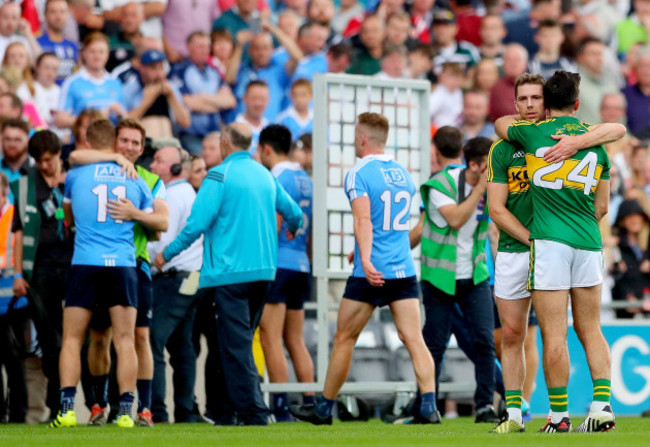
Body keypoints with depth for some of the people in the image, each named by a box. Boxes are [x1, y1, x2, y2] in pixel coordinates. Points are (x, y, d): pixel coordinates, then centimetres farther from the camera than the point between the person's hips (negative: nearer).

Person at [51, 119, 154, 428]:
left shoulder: (75, 176, 6)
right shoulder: (136, 181, 9)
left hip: (85, 263, -1)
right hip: (123, 263, 1)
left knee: (72, 339, 5)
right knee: (124, 339, 1)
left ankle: (67, 409, -5)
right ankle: (125, 410, -5)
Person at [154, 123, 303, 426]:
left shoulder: (220, 175, -9)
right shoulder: (265, 174, 11)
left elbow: (198, 223, -14)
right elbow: (294, 214, 19)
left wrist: (167, 254, -2)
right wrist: (292, 229, 43)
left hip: (230, 272, -7)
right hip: (264, 270, 7)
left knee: (235, 344, -5)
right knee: (241, 341, 15)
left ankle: (252, 410, -9)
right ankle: (233, 408, 18)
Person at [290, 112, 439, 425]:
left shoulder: (358, 175, -7)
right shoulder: (403, 174, 14)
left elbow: (363, 220, -21)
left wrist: (366, 261, -32)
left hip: (371, 273, -5)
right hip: (405, 270, 5)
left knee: (344, 338, 8)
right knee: (413, 338, -2)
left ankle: (324, 408, 18)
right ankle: (429, 407, -17)